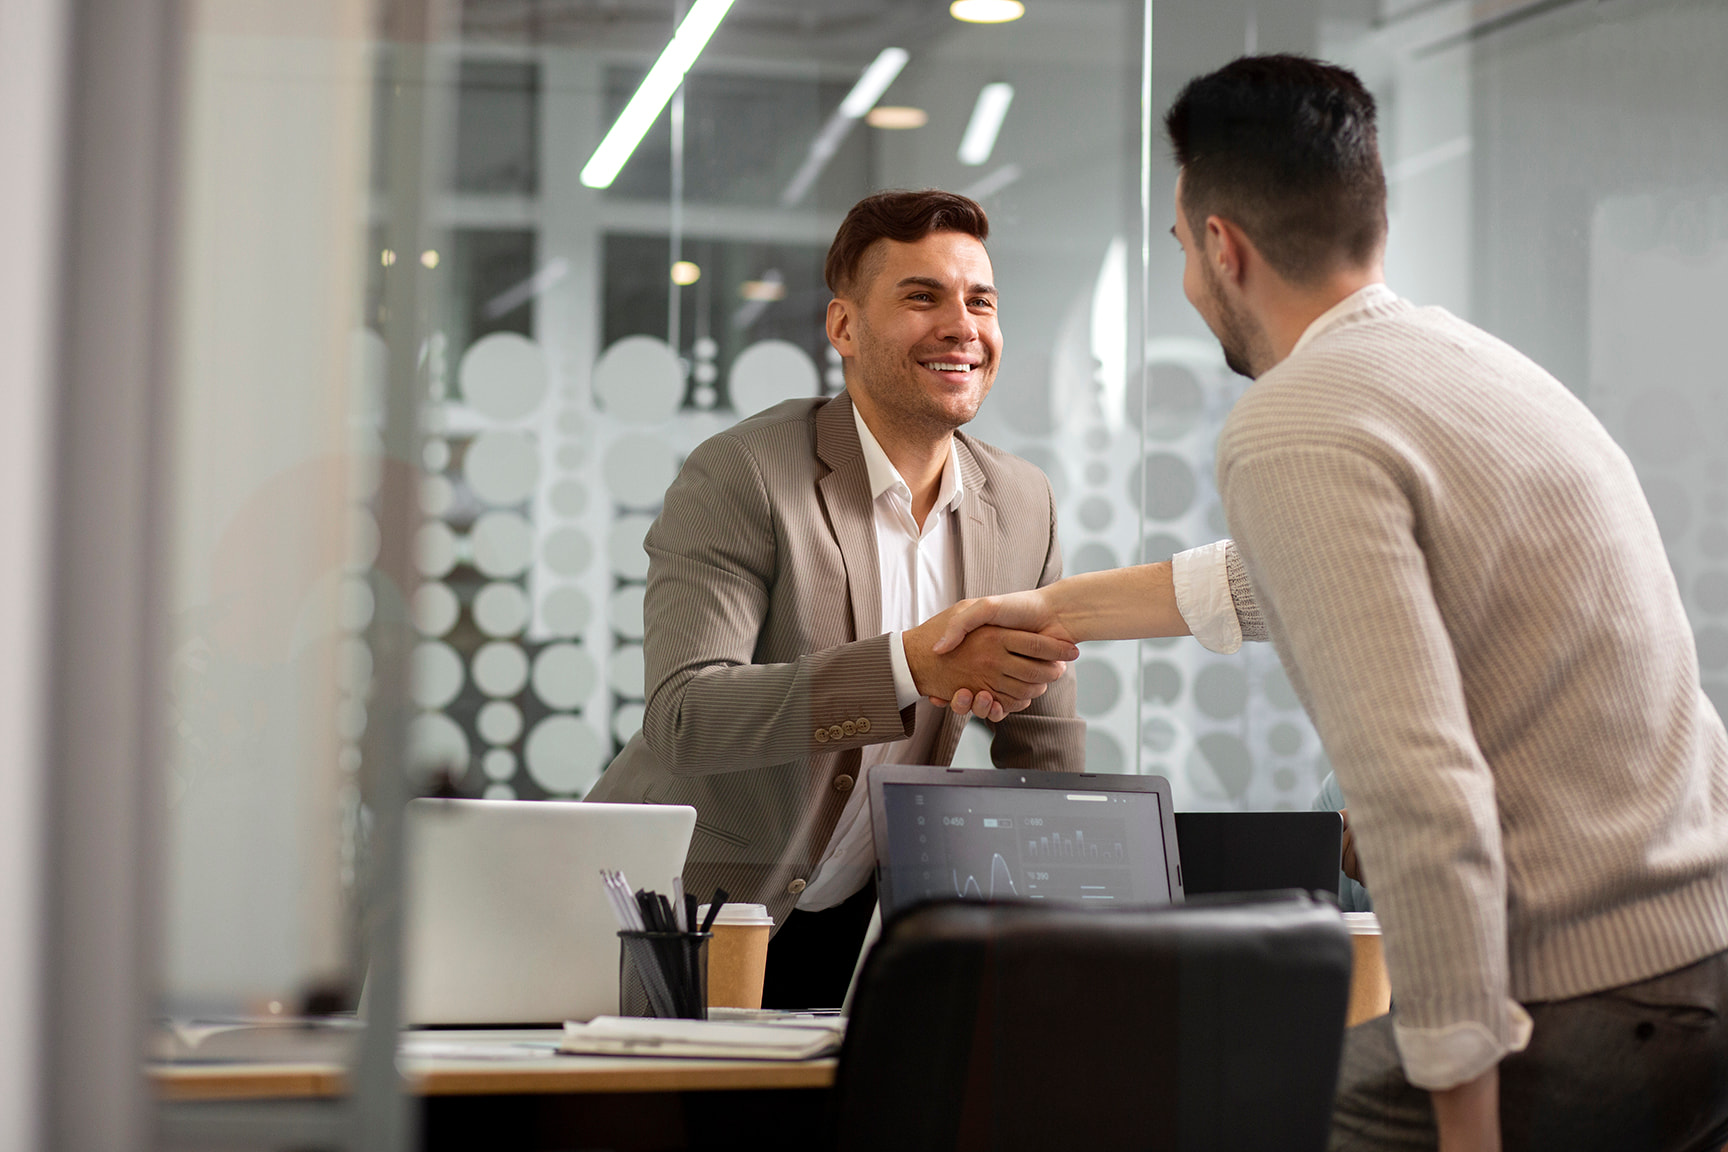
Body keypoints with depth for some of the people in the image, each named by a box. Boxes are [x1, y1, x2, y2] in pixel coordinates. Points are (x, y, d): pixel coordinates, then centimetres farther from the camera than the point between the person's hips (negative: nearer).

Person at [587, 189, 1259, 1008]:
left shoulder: (1023, 505, 2)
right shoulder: (739, 477, -15)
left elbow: (1045, 768, 10)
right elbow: (682, 717, -28)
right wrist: (910, 664, -36)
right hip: (685, 918, -5)